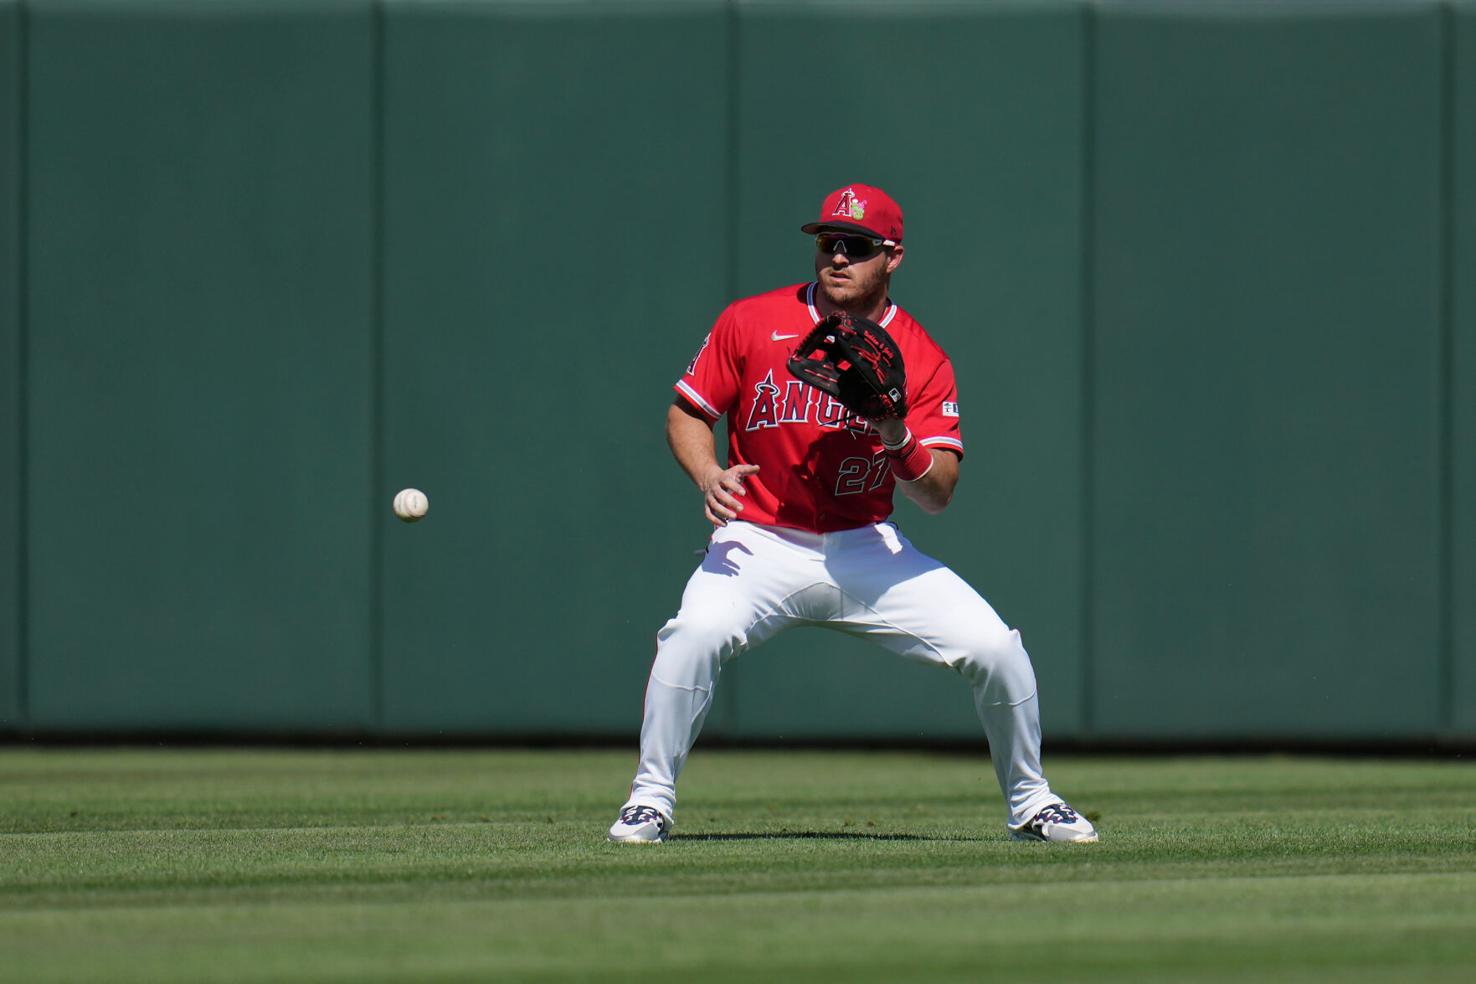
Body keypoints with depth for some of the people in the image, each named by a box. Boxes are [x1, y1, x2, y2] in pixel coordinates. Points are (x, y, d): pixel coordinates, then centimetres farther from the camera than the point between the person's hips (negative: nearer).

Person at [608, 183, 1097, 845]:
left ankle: (1029, 804, 12)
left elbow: (938, 496, -6)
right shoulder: (751, 323, -3)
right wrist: (708, 475, -17)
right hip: (761, 541, -2)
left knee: (996, 646, -12)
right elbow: (687, 412, 4)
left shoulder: (921, 359, -2)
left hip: (867, 548, 2)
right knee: (695, 631, -32)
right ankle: (650, 799, -14)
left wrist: (898, 440, -27)